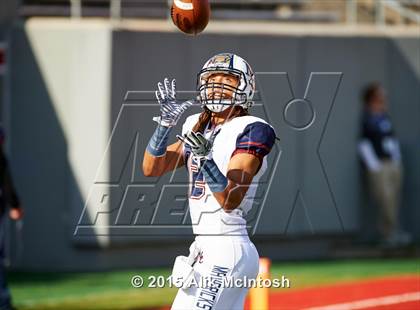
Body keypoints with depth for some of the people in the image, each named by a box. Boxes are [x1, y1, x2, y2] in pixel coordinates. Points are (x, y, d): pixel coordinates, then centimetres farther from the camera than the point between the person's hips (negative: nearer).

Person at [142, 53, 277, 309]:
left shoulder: (250, 131, -9)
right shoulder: (198, 127, 15)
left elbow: (230, 201, -18)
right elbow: (151, 169, 8)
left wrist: (206, 159, -33)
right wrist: (165, 124, -6)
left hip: (225, 253, -8)